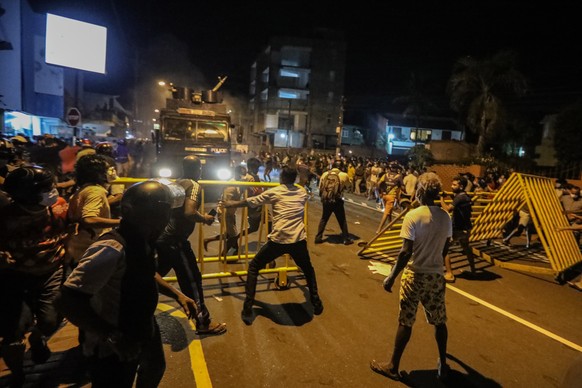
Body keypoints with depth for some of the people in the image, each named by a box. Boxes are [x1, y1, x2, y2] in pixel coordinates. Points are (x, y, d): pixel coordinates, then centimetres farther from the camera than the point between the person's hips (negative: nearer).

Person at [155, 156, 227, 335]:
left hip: (162, 236, 9)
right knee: (192, 280, 1)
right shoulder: (194, 185, -13)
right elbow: (189, 213, -26)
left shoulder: (177, 183, 13)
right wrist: (204, 219, -9)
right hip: (174, 240, -9)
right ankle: (203, 323, 11)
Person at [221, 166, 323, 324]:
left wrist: (231, 204, 29)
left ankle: (248, 311, 12)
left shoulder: (274, 192, 5)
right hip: (299, 240, 3)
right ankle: (317, 304, 32)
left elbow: (250, 202, 13)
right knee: (308, 270, 30)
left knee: (253, 267, 16)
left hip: (278, 240, -3)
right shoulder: (303, 193, 13)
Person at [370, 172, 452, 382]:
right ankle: (443, 364, 35)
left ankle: (393, 366, 20)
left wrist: (392, 276, -12)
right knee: (439, 321, 19)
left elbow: (406, 252, -21)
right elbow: (445, 250, 9)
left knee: (405, 322, 6)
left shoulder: (412, 216, -18)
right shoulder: (446, 217, -1)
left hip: (415, 275, -5)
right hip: (436, 275, 5)